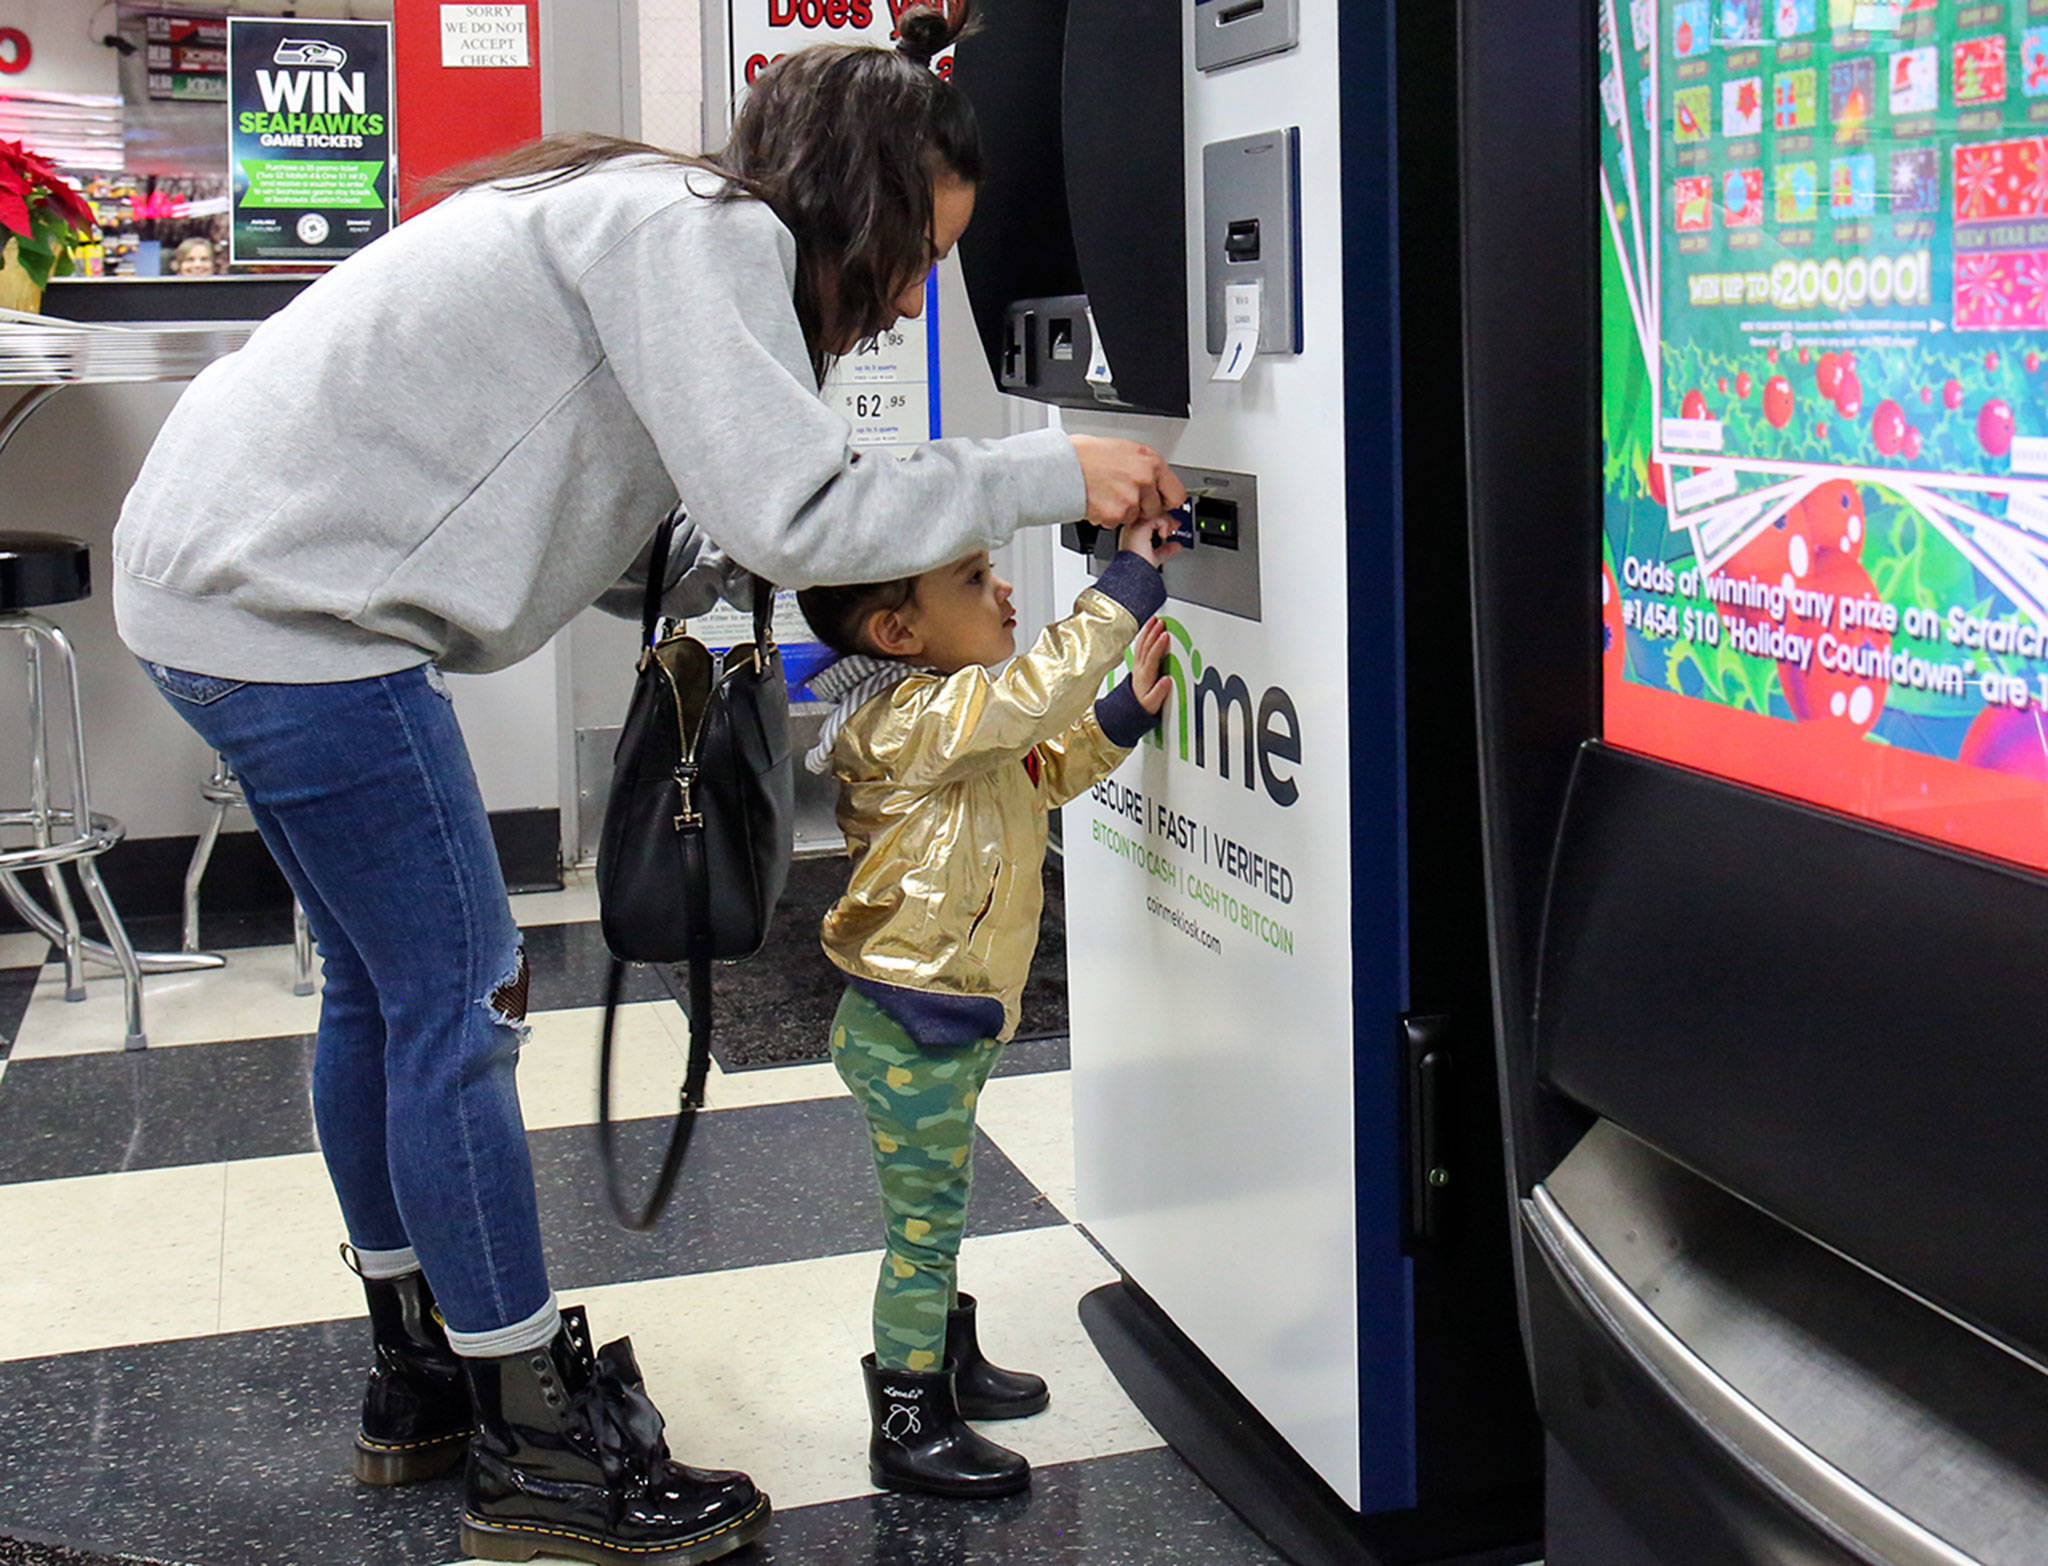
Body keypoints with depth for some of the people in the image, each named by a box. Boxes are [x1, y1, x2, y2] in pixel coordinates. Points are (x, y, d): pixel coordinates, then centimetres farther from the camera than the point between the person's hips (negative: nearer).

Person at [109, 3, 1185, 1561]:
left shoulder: (657, 227, 15)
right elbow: (789, 513, -24)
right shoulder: (699, 231, -15)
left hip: (222, 570, 11)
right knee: (464, 994, -4)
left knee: (386, 985, 18)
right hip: (288, 601, -11)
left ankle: (421, 1373, 32)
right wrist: (1048, 472, -16)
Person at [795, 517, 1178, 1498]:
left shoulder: (955, 714, 9)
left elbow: (1041, 772, 21)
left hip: (950, 1020, 10)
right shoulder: (913, 719, -24)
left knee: (934, 1209, 24)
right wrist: (1128, 582, -32)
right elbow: (1034, 693, -37)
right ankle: (908, 1425, 11)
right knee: (922, 1220, 0)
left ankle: (946, 1361, 40)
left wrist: (1124, 713, 6)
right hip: (911, 1027, -10)